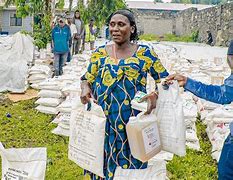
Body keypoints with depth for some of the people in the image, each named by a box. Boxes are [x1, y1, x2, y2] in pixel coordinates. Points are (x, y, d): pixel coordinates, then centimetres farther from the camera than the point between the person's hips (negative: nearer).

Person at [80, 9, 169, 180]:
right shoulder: (100, 53, 3)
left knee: (130, 165, 10)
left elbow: (165, 79, 1)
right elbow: (86, 79, 11)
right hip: (104, 122, 2)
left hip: (132, 122, -2)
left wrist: (155, 95, -19)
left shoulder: (145, 53, -3)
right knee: (105, 163, 13)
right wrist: (85, 88, -11)